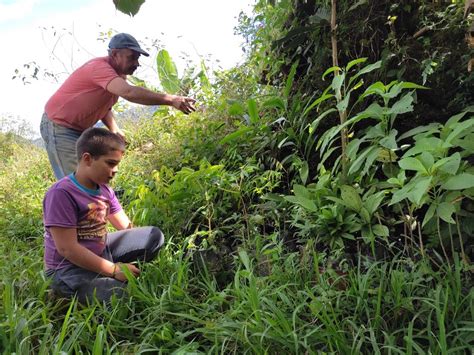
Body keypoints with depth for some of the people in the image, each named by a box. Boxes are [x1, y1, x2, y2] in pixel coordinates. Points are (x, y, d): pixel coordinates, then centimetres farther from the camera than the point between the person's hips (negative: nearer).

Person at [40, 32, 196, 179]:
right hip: (58, 127, -9)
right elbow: (129, 92, -44)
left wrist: (114, 129, -2)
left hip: (79, 130, 9)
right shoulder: (100, 67, -26)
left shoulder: (119, 75, 4)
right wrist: (171, 100, -47)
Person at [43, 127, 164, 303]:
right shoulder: (61, 193, -23)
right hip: (69, 268, -7)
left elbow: (126, 226, 10)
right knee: (122, 295, -27)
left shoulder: (104, 189, 1)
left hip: (101, 251, 7)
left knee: (154, 235, -1)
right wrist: (114, 269, -24)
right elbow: (67, 249, -25)